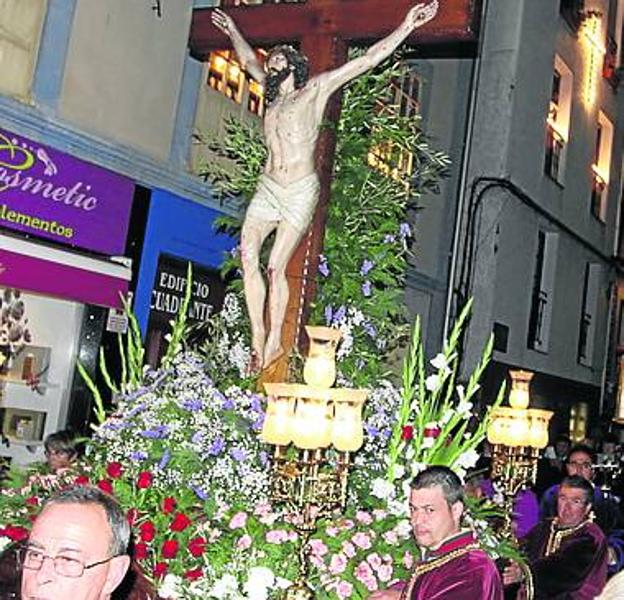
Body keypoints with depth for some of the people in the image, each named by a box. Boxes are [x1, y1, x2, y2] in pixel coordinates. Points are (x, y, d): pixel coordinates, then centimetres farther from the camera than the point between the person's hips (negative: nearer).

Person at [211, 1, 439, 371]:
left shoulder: (316, 89, 2)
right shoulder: (274, 92, 18)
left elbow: (368, 60, -1)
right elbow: (249, 61, 38)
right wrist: (233, 32, 48)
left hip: (300, 193, -5)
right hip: (268, 188, 5)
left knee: (276, 267, -8)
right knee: (248, 256, -12)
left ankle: (275, 342, 4)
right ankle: (258, 338, -8)